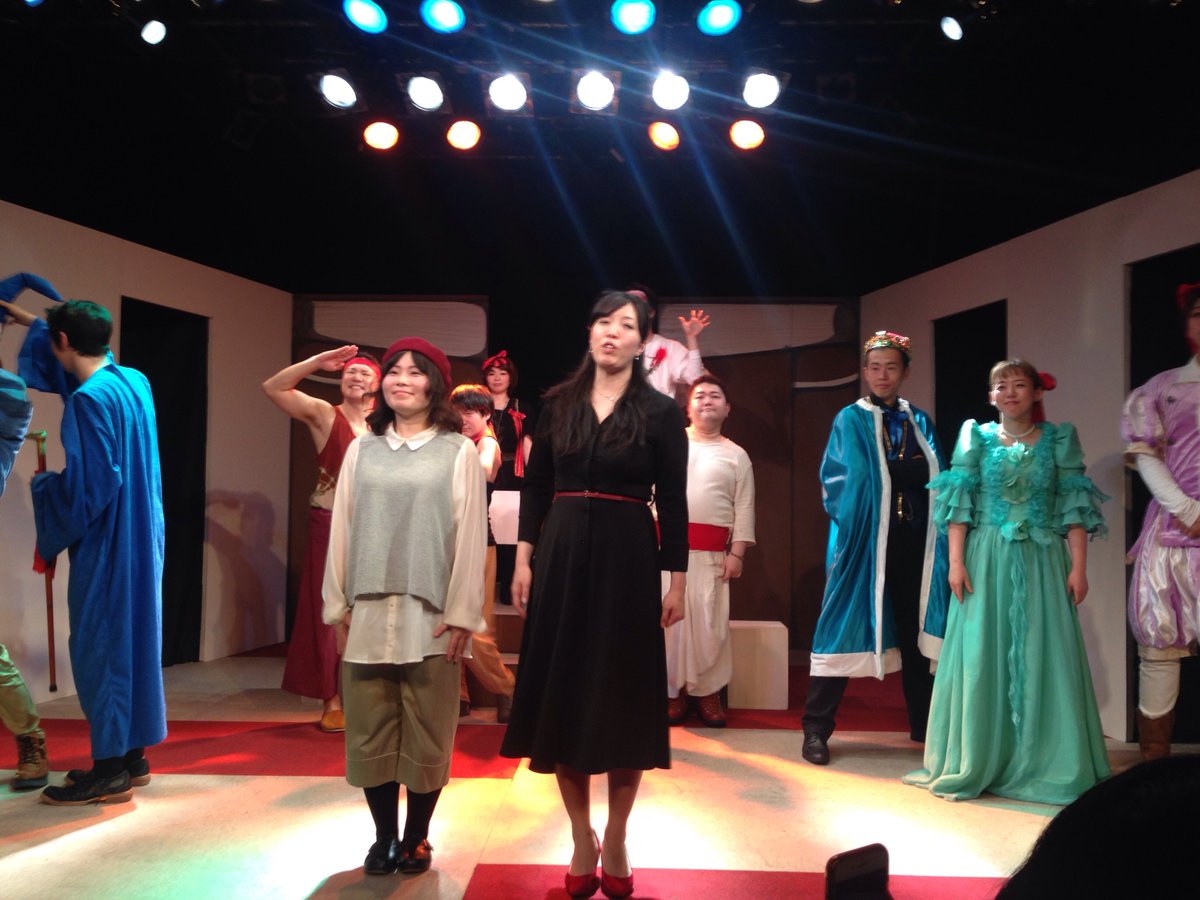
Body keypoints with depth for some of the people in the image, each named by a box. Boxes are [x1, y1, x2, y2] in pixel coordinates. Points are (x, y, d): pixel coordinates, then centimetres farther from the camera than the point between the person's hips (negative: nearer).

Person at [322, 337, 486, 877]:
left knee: (426, 733, 6)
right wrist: (338, 604, 5)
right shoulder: (362, 449, 9)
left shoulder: (458, 452, 0)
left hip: (430, 614, -2)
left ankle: (415, 838, 22)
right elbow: (342, 529, 9)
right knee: (370, 729, 7)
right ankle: (384, 837, 22)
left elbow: (470, 537, -3)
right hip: (368, 611, 3)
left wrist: (461, 614, -7)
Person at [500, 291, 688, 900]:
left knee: (622, 700, 5)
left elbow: (673, 501, -3)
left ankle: (615, 844, 22)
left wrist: (677, 580, -6)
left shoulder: (660, 411, -1)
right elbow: (535, 485, 7)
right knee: (562, 696, 6)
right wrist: (524, 560, 0)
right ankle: (583, 843, 22)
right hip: (560, 557, 3)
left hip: (627, 561, -3)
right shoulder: (558, 403, 7)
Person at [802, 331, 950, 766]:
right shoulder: (850, 421, 2)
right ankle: (816, 729, 3)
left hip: (912, 540, 4)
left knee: (916, 628, 11)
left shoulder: (920, 422, 13)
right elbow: (842, 480, -8)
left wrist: (885, 468, -6)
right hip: (863, 538, -4)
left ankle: (925, 725, 25)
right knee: (846, 626, -4)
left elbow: (934, 477, 7)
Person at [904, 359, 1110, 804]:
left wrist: (1079, 567, -5)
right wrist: (956, 561, -7)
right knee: (983, 658, 3)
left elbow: (1074, 507, 2)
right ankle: (979, 763, 14)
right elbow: (959, 504, 1)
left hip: (1042, 563, 1)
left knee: (1043, 660, 3)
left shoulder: (1059, 439, 6)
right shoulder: (976, 438, 5)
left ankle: (1042, 766, 14)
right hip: (988, 562, 0)